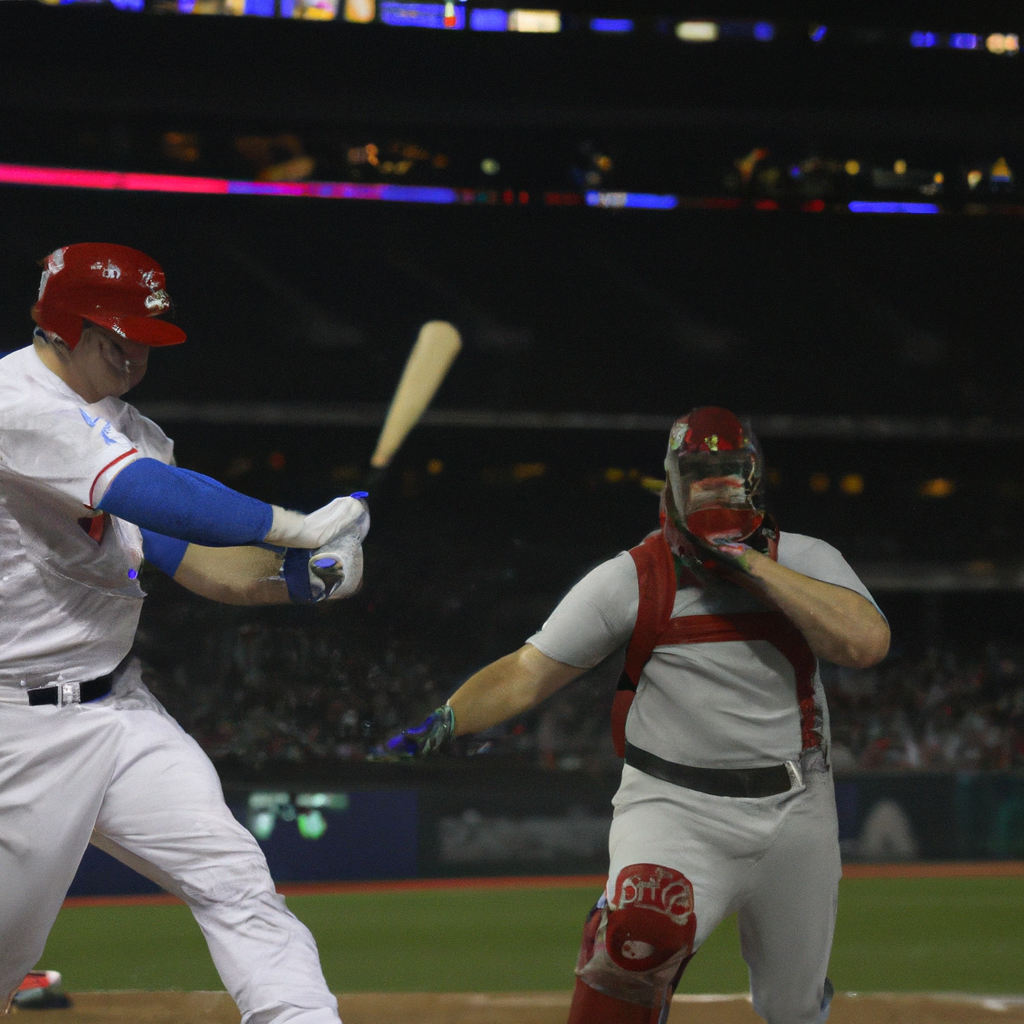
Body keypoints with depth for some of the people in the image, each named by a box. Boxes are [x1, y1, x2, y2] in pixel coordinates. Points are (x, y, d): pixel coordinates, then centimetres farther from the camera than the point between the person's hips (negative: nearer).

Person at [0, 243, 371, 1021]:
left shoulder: (123, 429, 12)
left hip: (122, 706, 8)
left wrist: (305, 577, -11)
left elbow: (196, 561, 7)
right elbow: (154, 500, -27)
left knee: (234, 878, -6)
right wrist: (301, 528, -24)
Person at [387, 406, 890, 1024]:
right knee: (644, 928, -35)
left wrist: (751, 564, -20)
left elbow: (867, 643, -20)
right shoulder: (630, 579, -2)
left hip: (794, 811, 2)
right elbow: (529, 672, -4)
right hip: (674, 806, -2)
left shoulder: (804, 561, 0)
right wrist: (448, 720, -22)